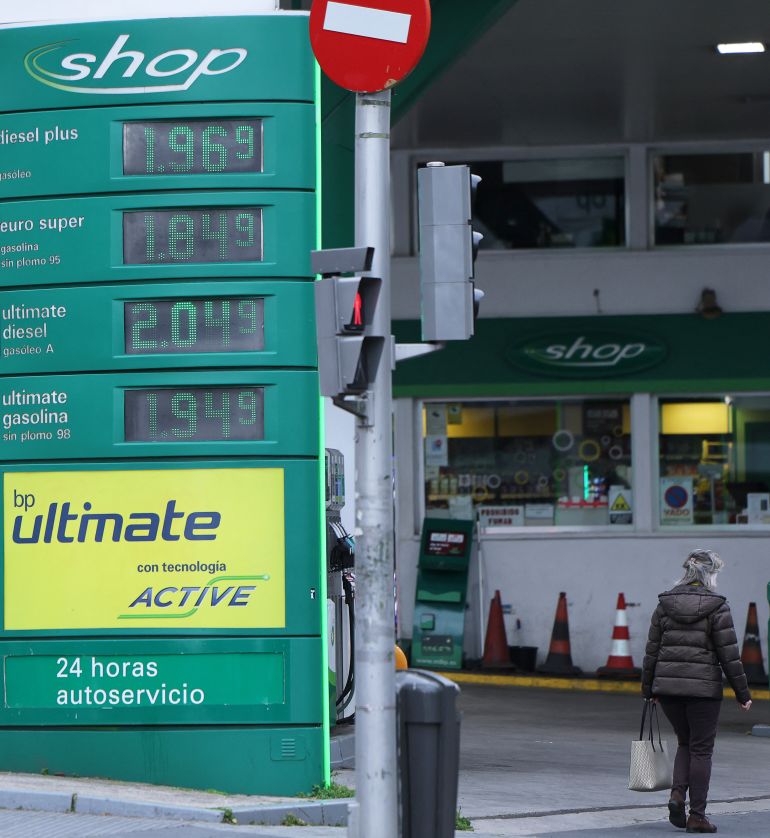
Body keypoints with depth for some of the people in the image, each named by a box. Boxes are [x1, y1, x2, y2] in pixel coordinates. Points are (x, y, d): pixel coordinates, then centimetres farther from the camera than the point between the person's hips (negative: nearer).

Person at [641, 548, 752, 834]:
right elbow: (729, 655, -8)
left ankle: (677, 794, -2)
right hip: (703, 687, -4)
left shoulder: (665, 604, 5)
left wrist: (649, 689, 16)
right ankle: (697, 815, 6)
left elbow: (652, 650, 7)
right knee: (701, 749, 5)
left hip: (667, 686, 4)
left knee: (685, 743, 20)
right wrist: (742, 693, -1)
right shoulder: (716, 607, -8)